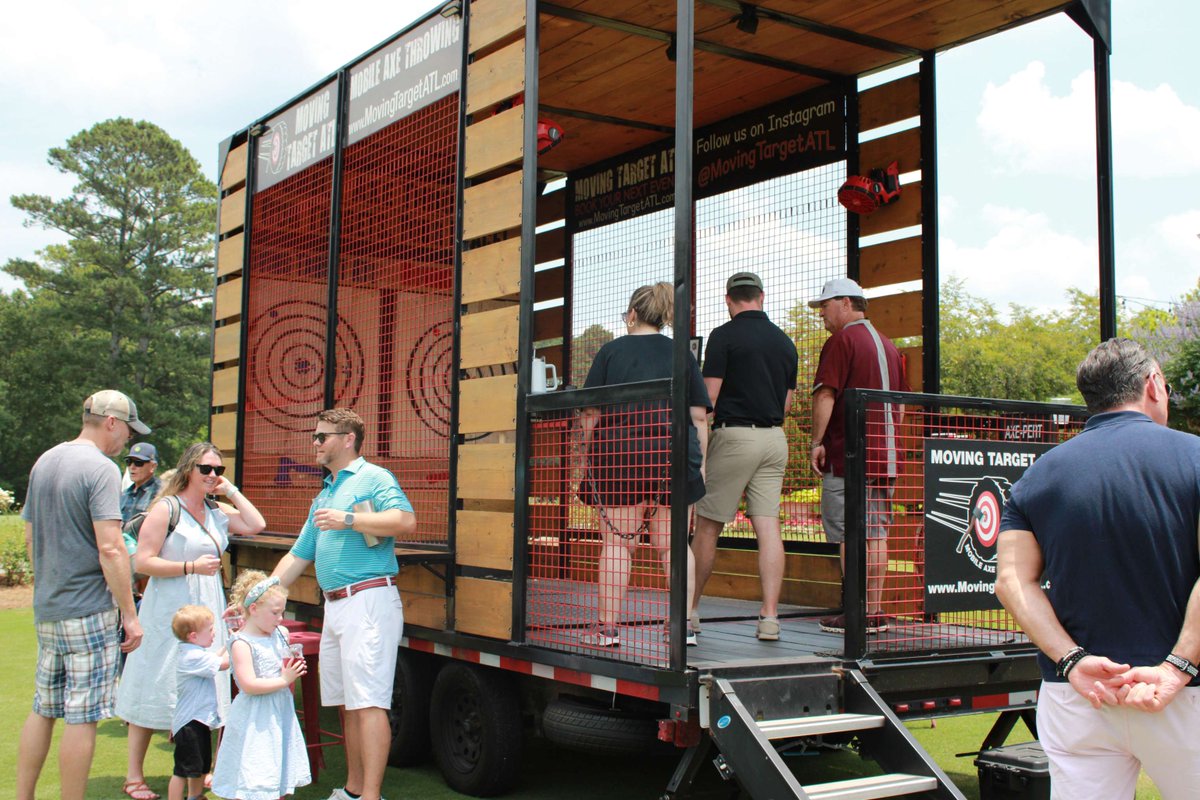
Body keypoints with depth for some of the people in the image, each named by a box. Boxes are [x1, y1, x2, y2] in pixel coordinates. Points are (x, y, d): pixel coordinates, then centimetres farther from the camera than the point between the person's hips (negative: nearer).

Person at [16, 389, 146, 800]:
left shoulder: (44, 462, 13)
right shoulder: (101, 469, -14)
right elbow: (109, 549, -20)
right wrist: (130, 614, -16)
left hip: (46, 610, 8)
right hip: (90, 611, -8)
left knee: (42, 710, 16)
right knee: (82, 718, -1)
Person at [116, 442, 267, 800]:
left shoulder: (218, 511, 11)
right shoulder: (166, 508, -8)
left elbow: (256, 525, 2)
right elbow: (143, 561, -13)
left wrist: (232, 491, 2)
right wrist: (191, 566, -20)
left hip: (207, 609, 6)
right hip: (168, 609, -6)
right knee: (155, 690, 0)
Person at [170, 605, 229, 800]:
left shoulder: (194, 652, 10)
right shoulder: (193, 657, -23)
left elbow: (215, 659, 25)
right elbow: (223, 663, -22)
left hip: (200, 720, 11)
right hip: (189, 723, -11)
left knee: (202, 767, 21)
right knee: (183, 770, -4)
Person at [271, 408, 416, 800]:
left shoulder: (373, 478, -2)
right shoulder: (323, 495, 24)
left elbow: (406, 520, -19)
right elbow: (298, 556, 26)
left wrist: (348, 519, -17)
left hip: (368, 602, -9)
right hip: (334, 605, 9)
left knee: (368, 702, -12)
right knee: (347, 704, 11)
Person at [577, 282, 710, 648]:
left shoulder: (611, 351, 4)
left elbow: (590, 412, 1)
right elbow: (699, 415, 7)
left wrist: (591, 453, 12)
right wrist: (699, 462, 12)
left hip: (620, 453, -2)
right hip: (674, 455, 2)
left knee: (617, 543, 3)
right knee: (672, 544, 8)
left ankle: (607, 626, 7)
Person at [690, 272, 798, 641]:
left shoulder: (724, 335, -6)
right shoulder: (784, 341, 11)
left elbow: (709, 396, -10)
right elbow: (787, 402, 17)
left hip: (734, 435, -5)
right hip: (775, 438, 5)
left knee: (707, 527, 5)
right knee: (768, 528, 2)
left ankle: (690, 610, 14)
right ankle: (769, 617, -2)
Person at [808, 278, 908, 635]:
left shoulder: (842, 341, -8)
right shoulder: (887, 344, 16)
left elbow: (825, 395, -16)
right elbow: (900, 405, 19)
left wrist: (817, 441, -11)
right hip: (884, 453, 8)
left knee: (848, 534, -4)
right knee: (876, 532, 10)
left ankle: (857, 614, -3)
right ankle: (876, 611, 13)